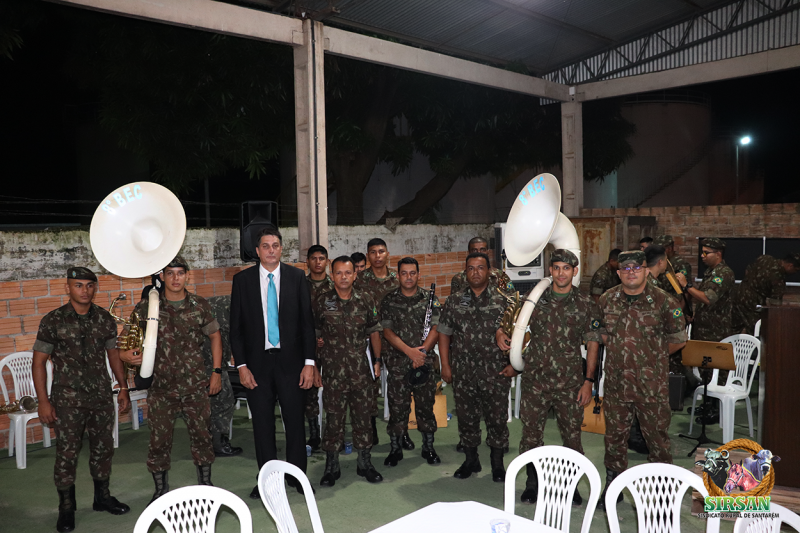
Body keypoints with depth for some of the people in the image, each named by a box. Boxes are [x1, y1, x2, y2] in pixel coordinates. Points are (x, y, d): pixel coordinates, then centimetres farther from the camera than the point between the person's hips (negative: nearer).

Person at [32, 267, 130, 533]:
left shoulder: (104, 318, 4)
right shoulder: (53, 320, -6)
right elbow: (39, 362, -4)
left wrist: (123, 387, 12)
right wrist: (43, 401, -8)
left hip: (102, 396, 4)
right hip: (67, 400, -3)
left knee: (103, 448, 12)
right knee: (67, 453, 1)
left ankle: (102, 497, 30)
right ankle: (66, 508, 18)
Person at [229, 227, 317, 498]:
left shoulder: (297, 277, 1)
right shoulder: (242, 280, 2)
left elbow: (307, 321, 1)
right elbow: (236, 327, 3)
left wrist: (309, 362, -5)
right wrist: (242, 366, -5)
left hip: (290, 360, 0)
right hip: (257, 362, 0)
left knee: (295, 421, 5)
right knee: (262, 424, 8)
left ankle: (297, 476, 21)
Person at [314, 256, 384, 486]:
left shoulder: (366, 299, 2)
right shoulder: (322, 301, -1)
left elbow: (374, 331, 9)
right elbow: (313, 334, 5)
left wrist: (377, 360, 7)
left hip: (360, 368, 1)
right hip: (332, 369, -1)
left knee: (362, 415, 8)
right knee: (333, 417, 4)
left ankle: (365, 463, 23)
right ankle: (331, 467, 18)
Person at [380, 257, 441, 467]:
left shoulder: (430, 298, 5)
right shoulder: (389, 300, 3)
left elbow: (436, 328, -1)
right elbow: (387, 331, -2)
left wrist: (422, 350, -15)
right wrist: (409, 351, -13)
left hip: (424, 361, 0)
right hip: (397, 362, 0)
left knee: (426, 404, 7)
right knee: (397, 406, 3)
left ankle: (428, 448, 22)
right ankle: (395, 448, 18)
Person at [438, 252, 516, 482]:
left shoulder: (503, 301, 1)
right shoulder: (453, 301, 5)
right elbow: (444, 334, 7)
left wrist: (513, 364, -6)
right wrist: (445, 365, 2)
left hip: (496, 372, -1)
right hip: (462, 372, 2)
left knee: (497, 417, 5)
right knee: (466, 416, 11)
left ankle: (497, 464, 22)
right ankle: (471, 460, 29)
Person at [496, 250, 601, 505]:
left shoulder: (586, 304, 1)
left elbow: (593, 344, 3)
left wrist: (588, 381, -2)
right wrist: (501, 333, -11)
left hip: (570, 383, -1)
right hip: (535, 379, 1)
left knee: (572, 434, 7)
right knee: (531, 431, 8)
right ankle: (533, 483, 26)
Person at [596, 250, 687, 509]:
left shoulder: (663, 301, -6)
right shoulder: (607, 300, 4)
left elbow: (678, 339, 2)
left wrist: (654, 355, 5)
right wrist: (619, 350, 8)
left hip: (652, 385, -3)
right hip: (616, 382, 3)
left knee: (657, 435, 7)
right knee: (614, 434, 13)